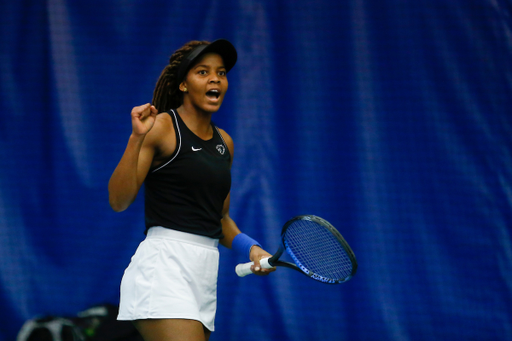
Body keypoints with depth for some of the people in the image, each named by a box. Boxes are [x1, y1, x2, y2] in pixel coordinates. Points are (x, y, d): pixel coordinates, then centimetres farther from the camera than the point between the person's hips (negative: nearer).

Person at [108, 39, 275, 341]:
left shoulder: (224, 143, 17)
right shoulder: (162, 126, -4)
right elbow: (119, 201, -11)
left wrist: (250, 248, 8)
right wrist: (137, 138, -20)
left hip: (205, 274, 8)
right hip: (164, 264, -8)